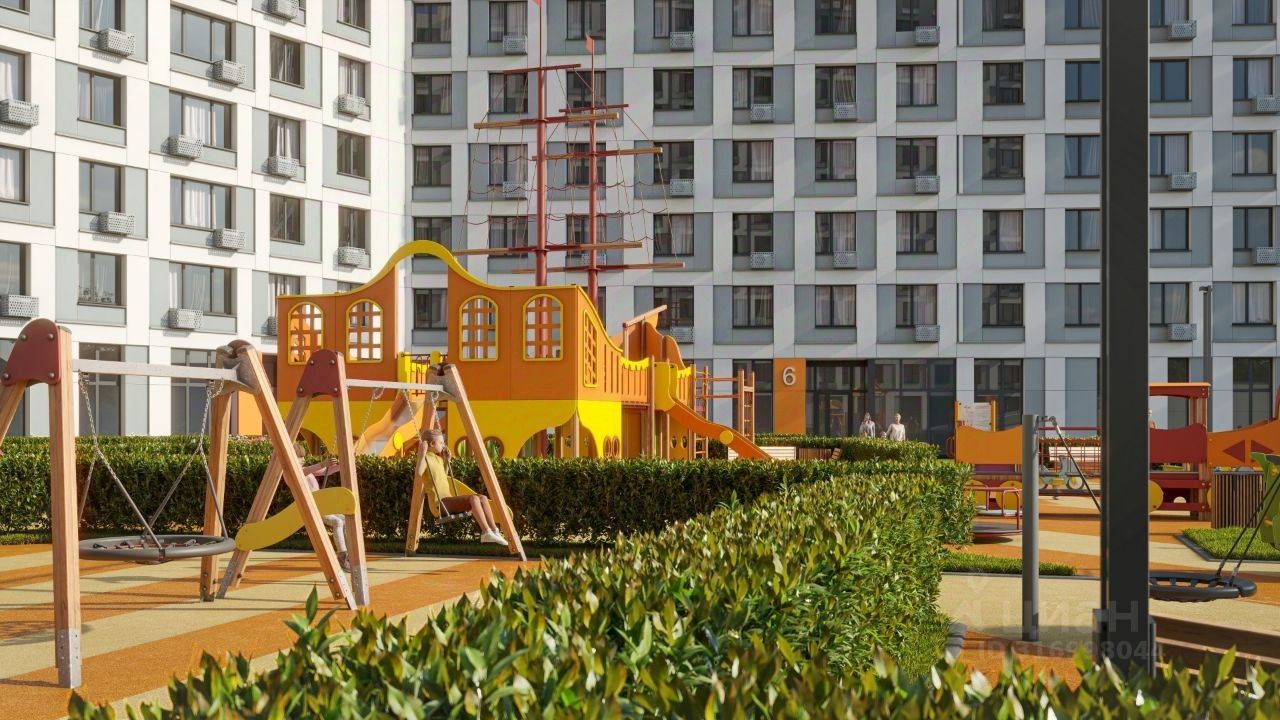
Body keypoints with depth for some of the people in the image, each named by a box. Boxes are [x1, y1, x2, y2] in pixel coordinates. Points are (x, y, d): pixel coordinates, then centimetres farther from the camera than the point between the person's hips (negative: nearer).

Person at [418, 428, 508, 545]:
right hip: (440, 502, -9)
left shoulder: (438, 458, 21)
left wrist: (447, 460, 23)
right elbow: (419, 473, -24)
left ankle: (494, 531, -13)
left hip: (449, 498, 9)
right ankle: (486, 533, -33)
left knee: (483, 498, -6)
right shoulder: (427, 458, -6)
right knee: (473, 499, -28)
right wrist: (423, 454, -22)